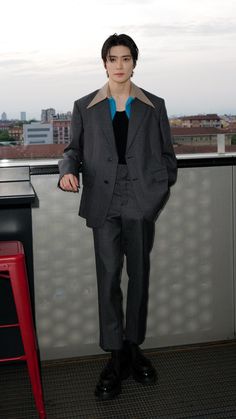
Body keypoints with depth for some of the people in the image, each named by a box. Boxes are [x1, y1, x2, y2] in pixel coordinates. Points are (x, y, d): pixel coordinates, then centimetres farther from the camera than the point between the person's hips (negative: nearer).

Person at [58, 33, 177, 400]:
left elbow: (167, 153, 13)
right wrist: (68, 170, -9)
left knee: (139, 276, 6)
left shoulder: (154, 106, 10)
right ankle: (116, 357, 7)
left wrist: (163, 190, 3)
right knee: (109, 276, -4)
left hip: (143, 203, 1)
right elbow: (74, 149, 12)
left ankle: (134, 348, 21)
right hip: (104, 203, 0)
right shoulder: (85, 107, 9)